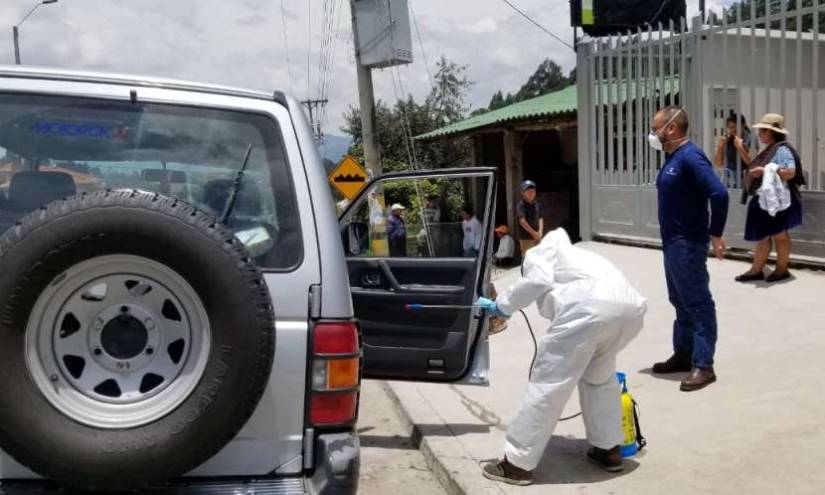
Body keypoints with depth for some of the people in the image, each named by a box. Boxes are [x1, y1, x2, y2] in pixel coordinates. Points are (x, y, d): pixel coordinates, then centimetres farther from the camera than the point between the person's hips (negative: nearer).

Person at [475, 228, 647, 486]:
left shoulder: (540, 253, 27)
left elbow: (537, 281, 2)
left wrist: (501, 305, 14)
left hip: (588, 306, -8)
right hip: (631, 308, 8)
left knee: (548, 382, 1)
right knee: (599, 375, 31)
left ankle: (517, 463, 7)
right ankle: (608, 449, 35)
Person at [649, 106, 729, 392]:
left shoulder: (690, 157, -17)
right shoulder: (672, 158, 12)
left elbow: (719, 193, -25)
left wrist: (715, 233, -19)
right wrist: (670, 239, 14)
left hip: (688, 244, -10)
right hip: (672, 243, 10)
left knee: (698, 303, -5)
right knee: (680, 301, 17)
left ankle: (703, 366, -1)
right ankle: (683, 355, 28)